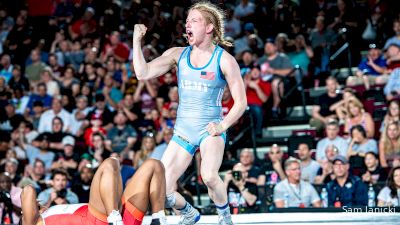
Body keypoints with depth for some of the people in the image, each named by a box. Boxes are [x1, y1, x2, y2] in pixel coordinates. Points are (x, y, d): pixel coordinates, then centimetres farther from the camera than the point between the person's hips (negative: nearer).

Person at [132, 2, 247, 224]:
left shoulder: (224, 59, -6)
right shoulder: (178, 54, 5)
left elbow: (241, 102, -5)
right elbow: (143, 73, -4)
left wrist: (223, 125, -18)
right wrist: (137, 40, -11)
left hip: (210, 130, -4)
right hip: (183, 131, 4)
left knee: (209, 176, -33)